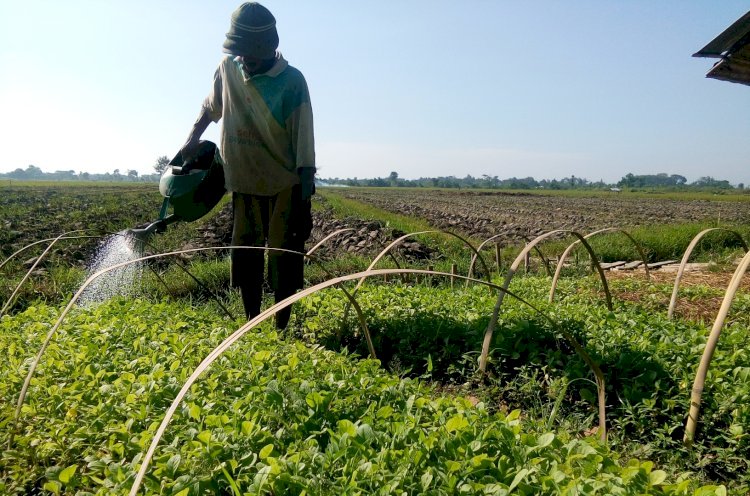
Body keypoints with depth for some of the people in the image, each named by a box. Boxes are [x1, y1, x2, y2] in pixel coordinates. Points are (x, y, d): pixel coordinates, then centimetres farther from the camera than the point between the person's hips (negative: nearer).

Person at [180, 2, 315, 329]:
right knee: (245, 254, 9)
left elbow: (304, 140, -15)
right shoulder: (228, 69, -1)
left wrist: (306, 193, -18)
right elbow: (211, 106, 20)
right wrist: (193, 138, 10)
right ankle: (252, 324, 21)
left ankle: (282, 328, 9)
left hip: (285, 185, -4)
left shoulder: (292, 82, -13)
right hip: (244, 183, 5)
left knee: (284, 257, -2)